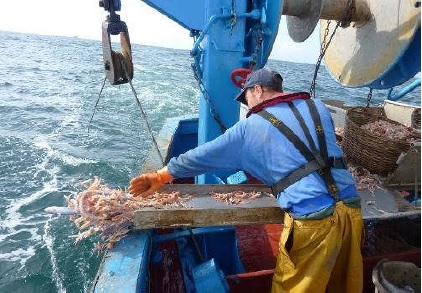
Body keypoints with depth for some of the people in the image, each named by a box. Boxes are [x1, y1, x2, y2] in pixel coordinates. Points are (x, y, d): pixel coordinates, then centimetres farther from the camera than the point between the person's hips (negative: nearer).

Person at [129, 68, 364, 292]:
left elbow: (204, 155, 5)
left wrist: (160, 177, 17)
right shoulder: (319, 107, 12)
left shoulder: (249, 128, 0)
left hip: (312, 219, -5)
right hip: (352, 209, 6)